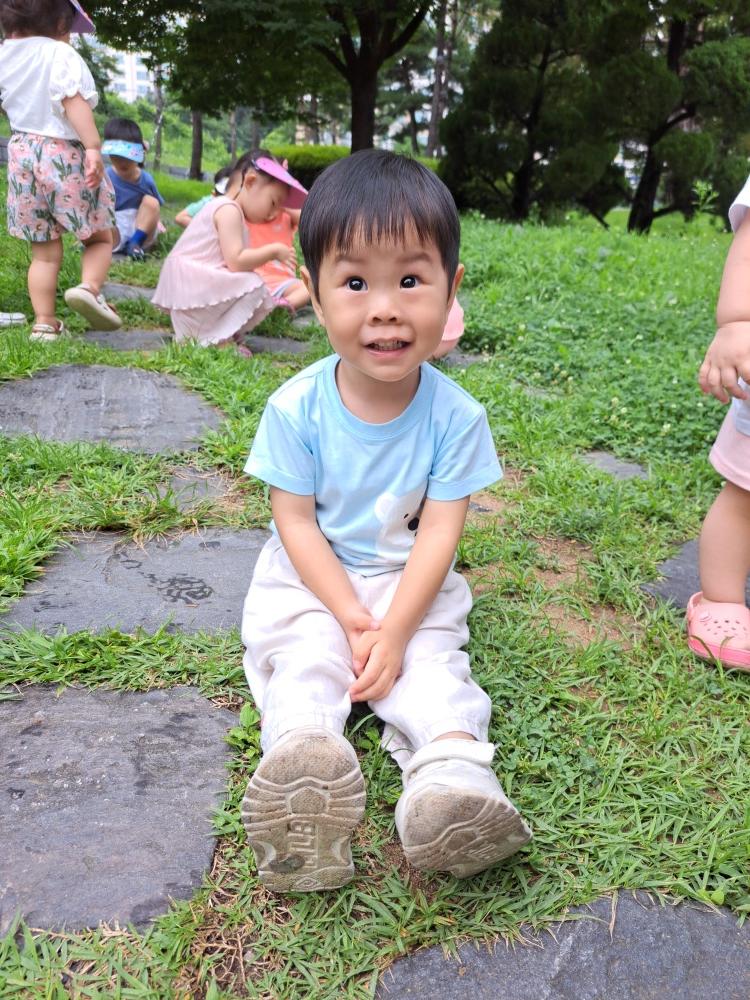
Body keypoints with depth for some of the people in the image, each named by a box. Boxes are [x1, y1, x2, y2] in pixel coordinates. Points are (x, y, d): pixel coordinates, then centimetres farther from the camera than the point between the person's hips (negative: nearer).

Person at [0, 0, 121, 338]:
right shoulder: (60, 54, -8)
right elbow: (75, 102, -21)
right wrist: (93, 147, -27)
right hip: (64, 155, -5)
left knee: (44, 251, 11)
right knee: (100, 237, 9)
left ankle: (44, 322, 8)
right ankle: (89, 287, -18)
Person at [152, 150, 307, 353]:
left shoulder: (225, 207, 17)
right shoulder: (229, 210, -16)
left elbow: (232, 262, 12)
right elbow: (236, 261, -26)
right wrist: (274, 250, -17)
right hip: (189, 288, -10)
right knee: (253, 286, -22)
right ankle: (213, 338, -13)